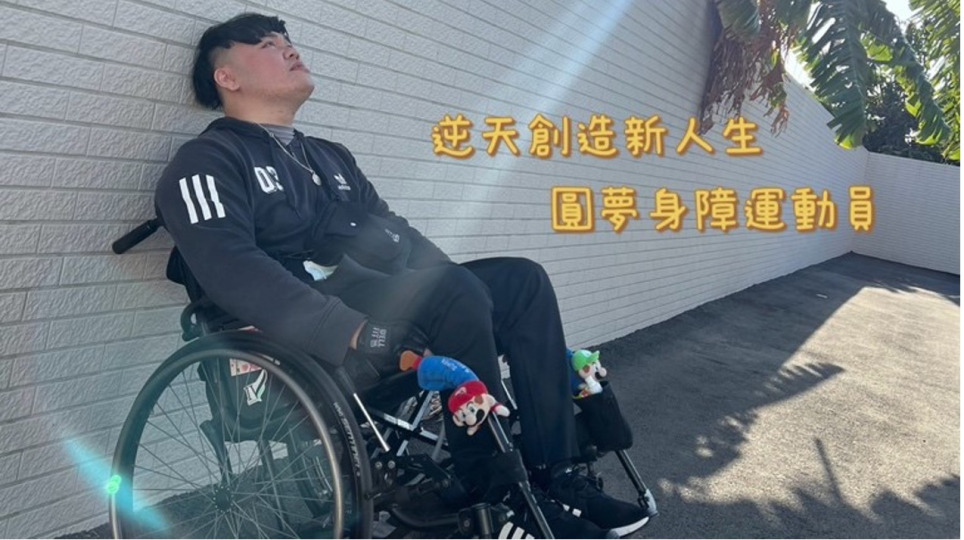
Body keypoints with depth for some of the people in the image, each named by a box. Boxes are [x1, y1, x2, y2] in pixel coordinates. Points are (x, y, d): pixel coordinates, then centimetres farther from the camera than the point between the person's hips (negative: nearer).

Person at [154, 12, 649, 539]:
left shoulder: (331, 156, 27)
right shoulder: (208, 161, 1)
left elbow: (394, 231, 20)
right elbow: (233, 270, -16)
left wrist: (460, 296, 3)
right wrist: (351, 330, -30)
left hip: (392, 301, 8)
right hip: (313, 339, -8)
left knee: (521, 280, -8)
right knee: (453, 291, -30)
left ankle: (552, 474, -9)